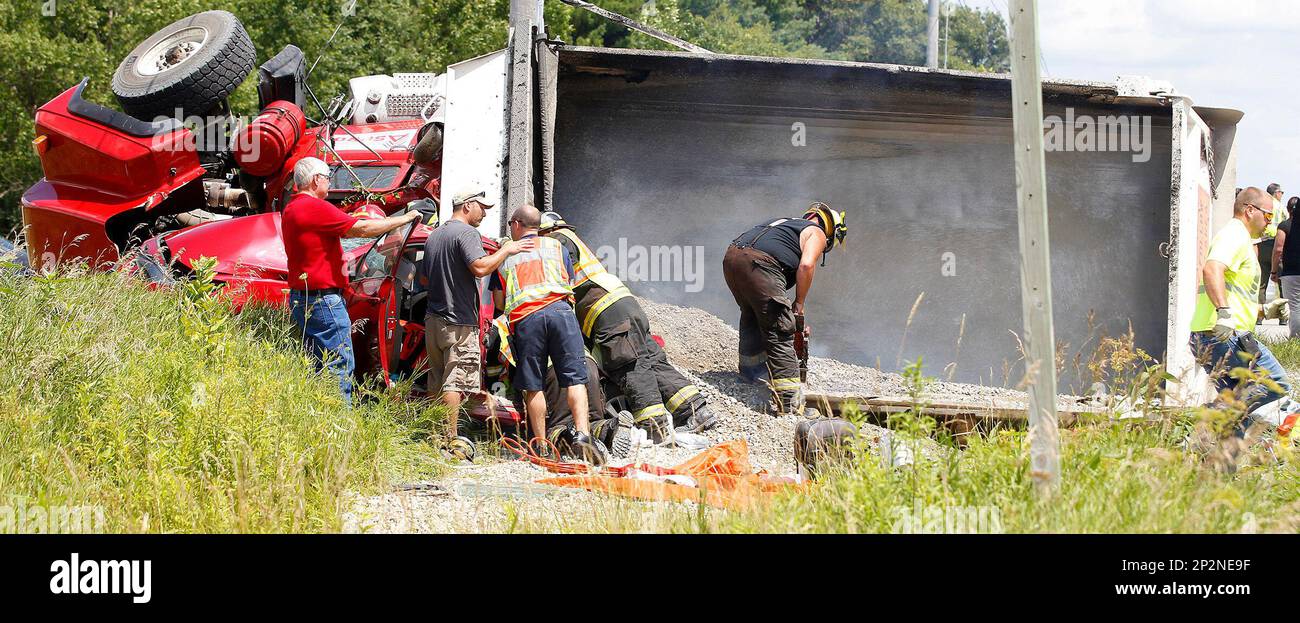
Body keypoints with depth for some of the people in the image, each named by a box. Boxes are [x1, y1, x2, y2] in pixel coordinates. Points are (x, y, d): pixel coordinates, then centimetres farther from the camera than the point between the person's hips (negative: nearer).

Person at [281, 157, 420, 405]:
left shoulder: (290, 210, 14)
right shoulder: (315, 207, -16)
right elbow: (362, 229, -17)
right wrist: (405, 219, -7)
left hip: (299, 298, 10)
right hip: (322, 299, -10)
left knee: (317, 365, 14)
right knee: (340, 366, -8)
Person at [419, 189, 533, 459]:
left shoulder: (434, 236, 19)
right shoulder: (466, 233, -9)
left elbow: (424, 279, 26)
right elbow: (480, 267, -24)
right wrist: (506, 250, -13)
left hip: (433, 318, 9)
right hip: (458, 321, -9)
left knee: (437, 382, 13)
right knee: (455, 382, -10)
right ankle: (451, 439, -14)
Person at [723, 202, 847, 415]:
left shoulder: (786, 224, 37)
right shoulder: (817, 233, 14)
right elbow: (806, 265, -5)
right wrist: (799, 304, 5)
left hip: (731, 256, 7)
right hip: (759, 263, -7)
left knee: (752, 314, 33)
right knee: (780, 334, -4)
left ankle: (750, 368, 45)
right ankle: (791, 404, -8)